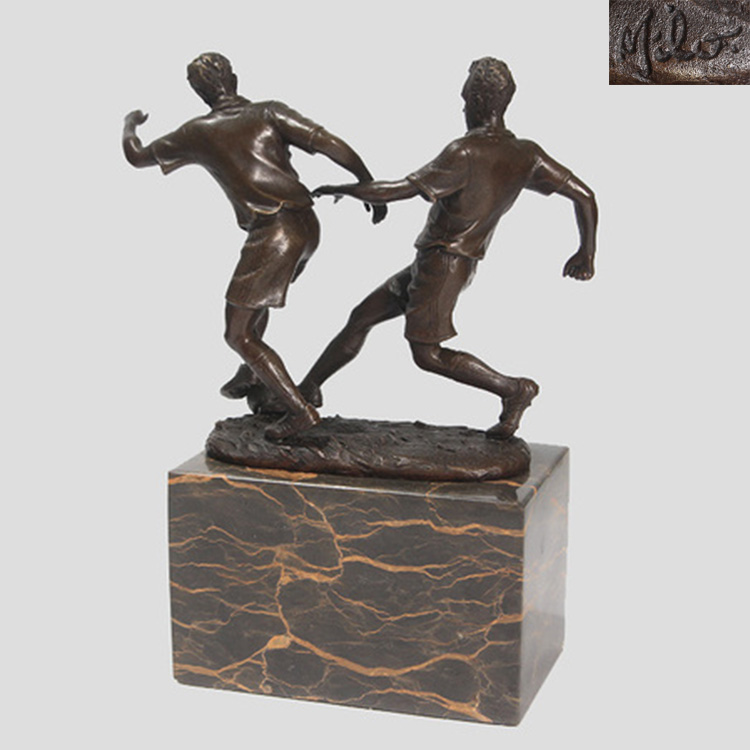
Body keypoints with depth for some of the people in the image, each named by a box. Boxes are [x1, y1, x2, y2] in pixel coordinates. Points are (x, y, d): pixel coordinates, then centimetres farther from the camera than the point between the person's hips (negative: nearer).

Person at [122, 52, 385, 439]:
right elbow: (333, 145, -5)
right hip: (307, 227, 6)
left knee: (238, 335, 4)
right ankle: (251, 372, 46)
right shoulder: (269, 112, 7)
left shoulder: (196, 133, 6)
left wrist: (130, 123, 43)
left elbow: (136, 156, 21)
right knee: (255, 292, 33)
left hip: (272, 235, -6)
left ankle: (299, 410, -3)